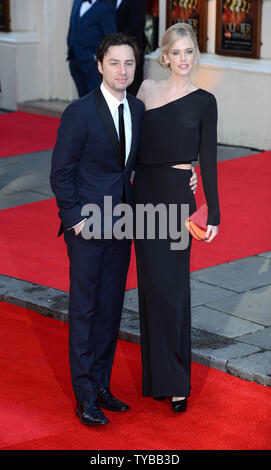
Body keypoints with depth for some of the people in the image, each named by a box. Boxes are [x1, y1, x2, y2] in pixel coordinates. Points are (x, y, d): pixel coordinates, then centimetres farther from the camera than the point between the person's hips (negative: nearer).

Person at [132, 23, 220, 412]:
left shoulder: (204, 101, -2)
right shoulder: (147, 89, 7)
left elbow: (208, 159, -2)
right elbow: (134, 144, 13)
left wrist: (214, 213, -4)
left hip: (178, 195, -4)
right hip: (144, 192, 4)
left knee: (172, 285, -2)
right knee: (151, 284, 8)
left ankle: (175, 380, 7)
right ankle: (157, 375, 18)